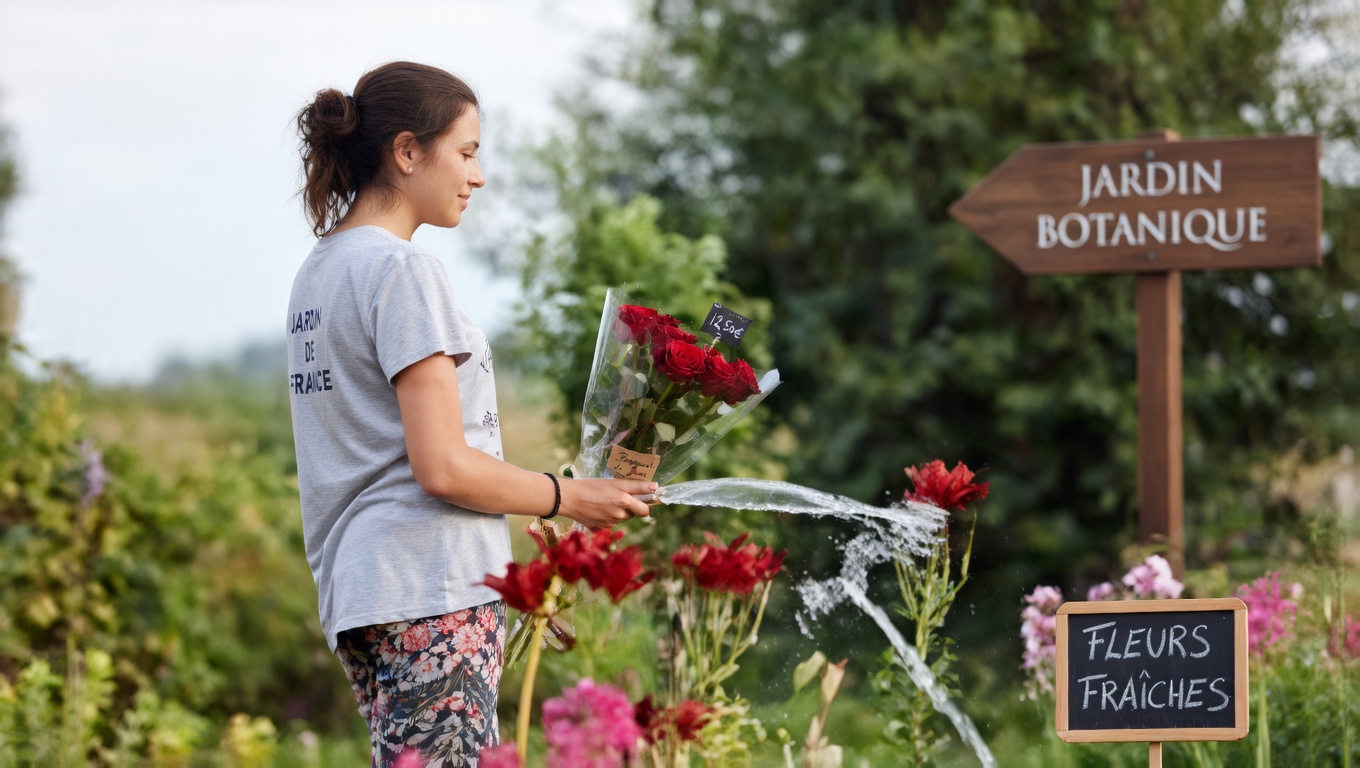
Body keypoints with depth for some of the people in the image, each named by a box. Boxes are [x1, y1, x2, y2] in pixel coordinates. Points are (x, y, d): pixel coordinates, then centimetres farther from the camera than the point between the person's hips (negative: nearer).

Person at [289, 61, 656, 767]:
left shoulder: (318, 271, 18)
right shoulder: (401, 270, -10)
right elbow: (443, 467, -16)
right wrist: (568, 498, -2)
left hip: (353, 588, 9)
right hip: (434, 590, -9)